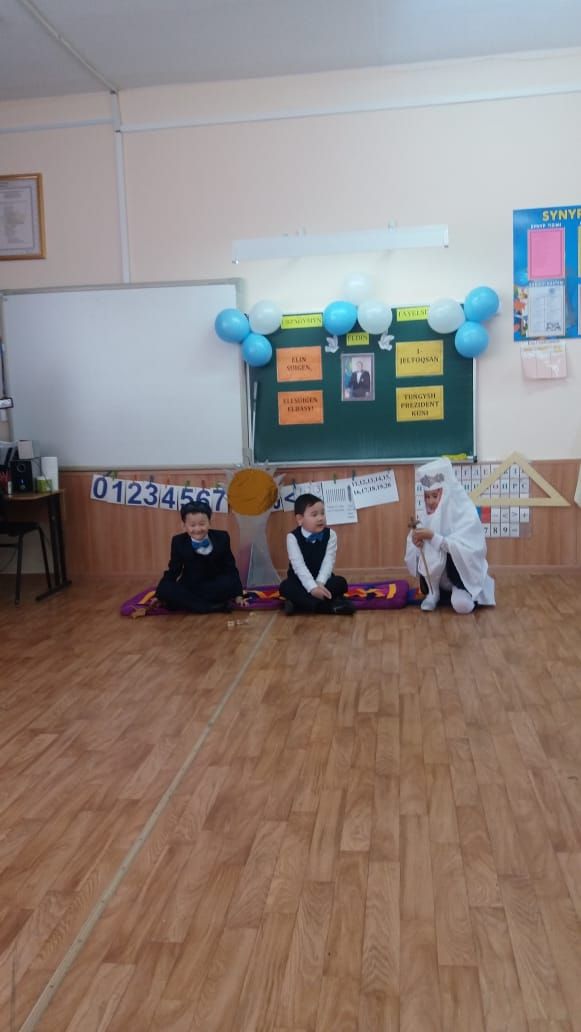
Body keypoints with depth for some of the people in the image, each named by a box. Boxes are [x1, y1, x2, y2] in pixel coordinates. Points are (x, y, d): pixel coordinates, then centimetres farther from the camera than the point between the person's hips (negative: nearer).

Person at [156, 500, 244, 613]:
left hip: (216, 587, 0)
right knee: (164, 589, -30)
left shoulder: (221, 538, -4)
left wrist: (238, 594, -5)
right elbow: (173, 570, 4)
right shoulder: (179, 542, -3)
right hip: (189, 587, 0)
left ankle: (185, 602, -24)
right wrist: (159, 596, -2)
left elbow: (230, 568, 0)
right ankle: (216, 606, -33)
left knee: (230, 581, -34)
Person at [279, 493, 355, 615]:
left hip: (322, 580, 2)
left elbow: (328, 562, -14)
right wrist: (312, 587, -34)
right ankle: (330, 605, -38)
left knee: (340, 582, -24)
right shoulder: (293, 537, -12)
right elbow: (298, 565, -21)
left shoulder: (330, 535, -5)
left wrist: (320, 583, -31)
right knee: (285, 587, -30)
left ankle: (300, 602, -31)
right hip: (300, 582, -2)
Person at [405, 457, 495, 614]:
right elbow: (413, 557, -3)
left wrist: (432, 537, -37)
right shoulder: (430, 515, -3)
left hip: (464, 575, -4)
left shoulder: (466, 514, -17)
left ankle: (461, 591, 0)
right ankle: (433, 593, -5)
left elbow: (463, 551, -30)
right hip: (436, 578, 4)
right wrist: (416, 542, -25)